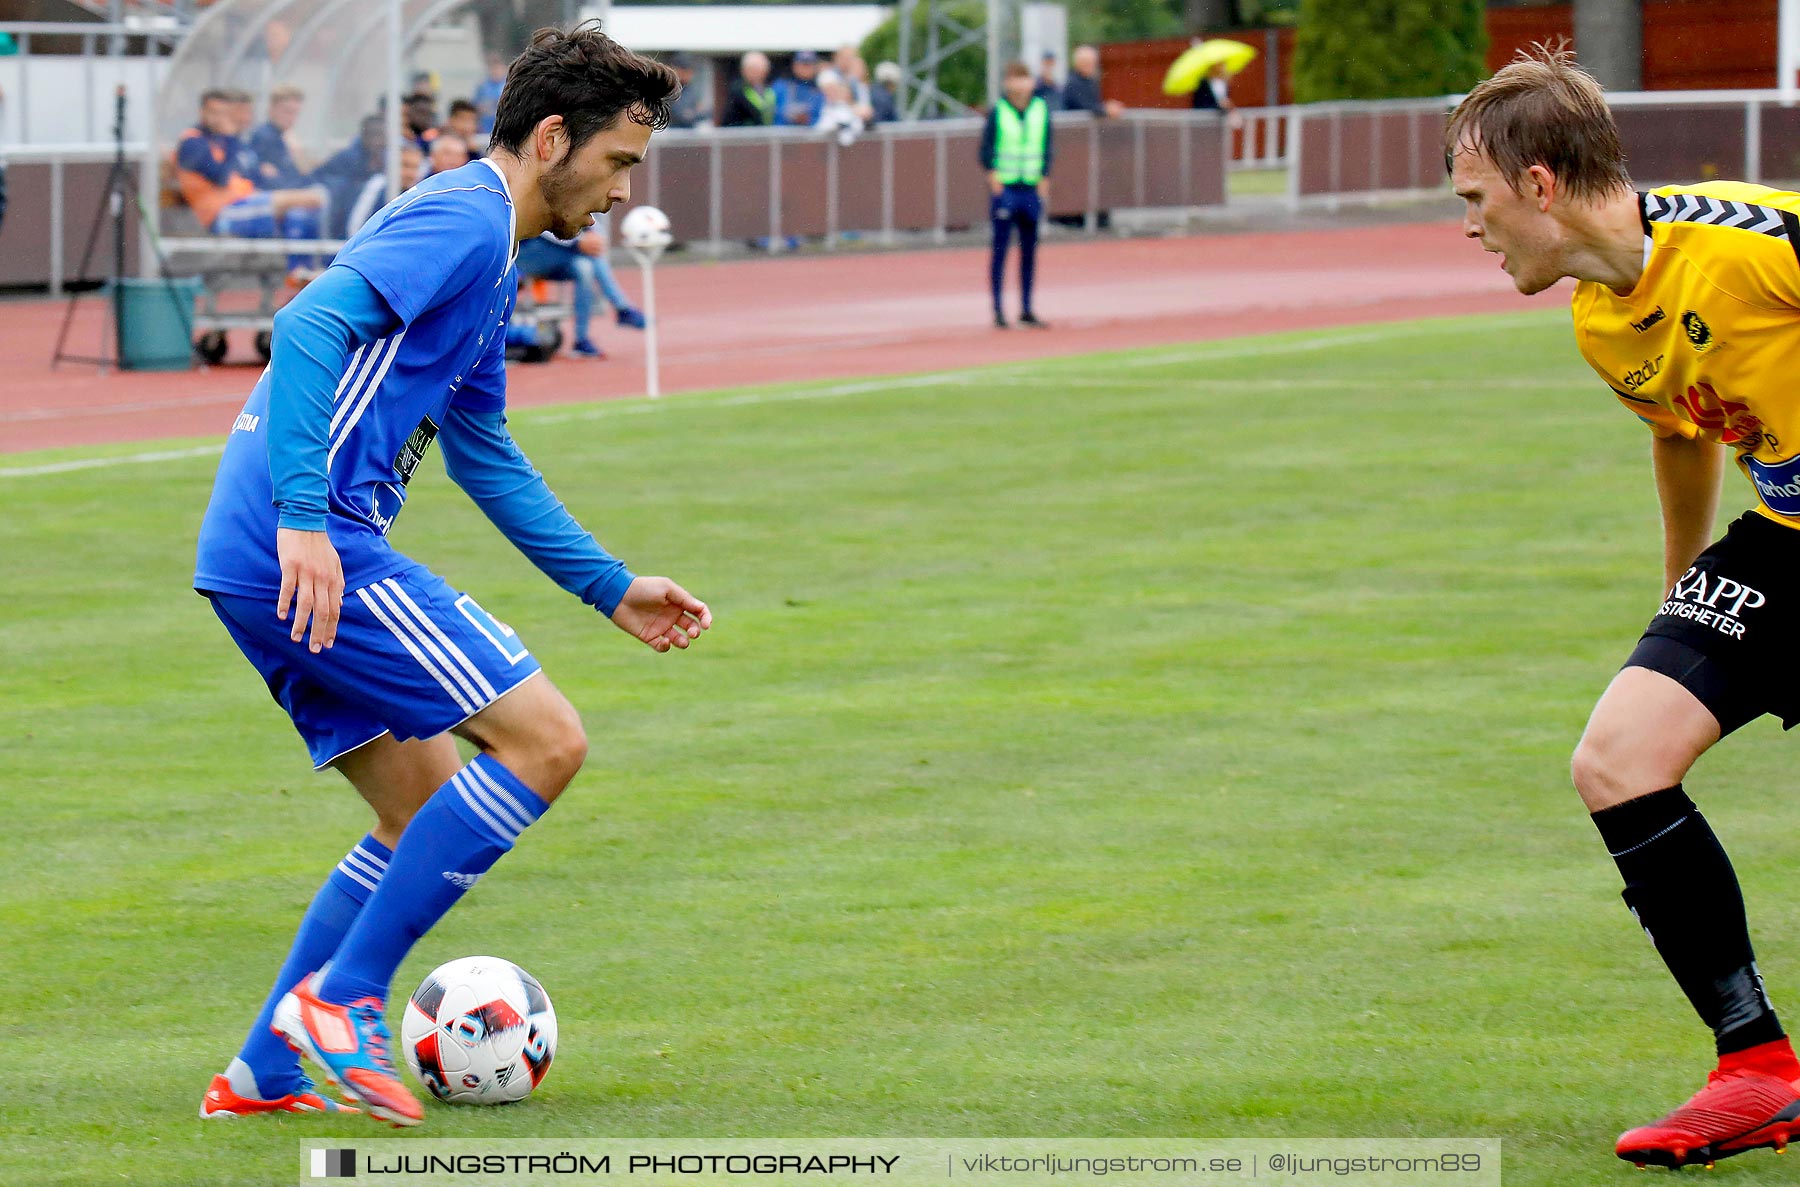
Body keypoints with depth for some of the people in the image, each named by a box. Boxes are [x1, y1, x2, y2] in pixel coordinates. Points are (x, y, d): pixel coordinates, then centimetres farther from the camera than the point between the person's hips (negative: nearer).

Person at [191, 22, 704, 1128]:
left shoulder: (485, 251, 24)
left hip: (261, 569, 11)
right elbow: (309, 328, -23)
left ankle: (265, 1072, 13)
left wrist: (613, 588, 31)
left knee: (429, 813, 16)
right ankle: (344, 997, -8)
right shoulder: (463, 220, -9)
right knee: (545, 740, -10)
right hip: (312, 550, -11)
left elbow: (484, 454, 32)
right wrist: (303, 516, -29)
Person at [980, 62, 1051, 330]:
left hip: (1031, 188, 4)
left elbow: (1048, 146, 11)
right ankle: (998, 310, 2)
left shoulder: (1041, 110, 5)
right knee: (1000, 250, -2)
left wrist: (1044, 176, 1)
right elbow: (986, 147, -2)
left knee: (1029, 250, 8)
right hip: (1004, 188, -4)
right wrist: (992, 173, -16)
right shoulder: (997, 112, -4)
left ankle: (1026, 309, 17)